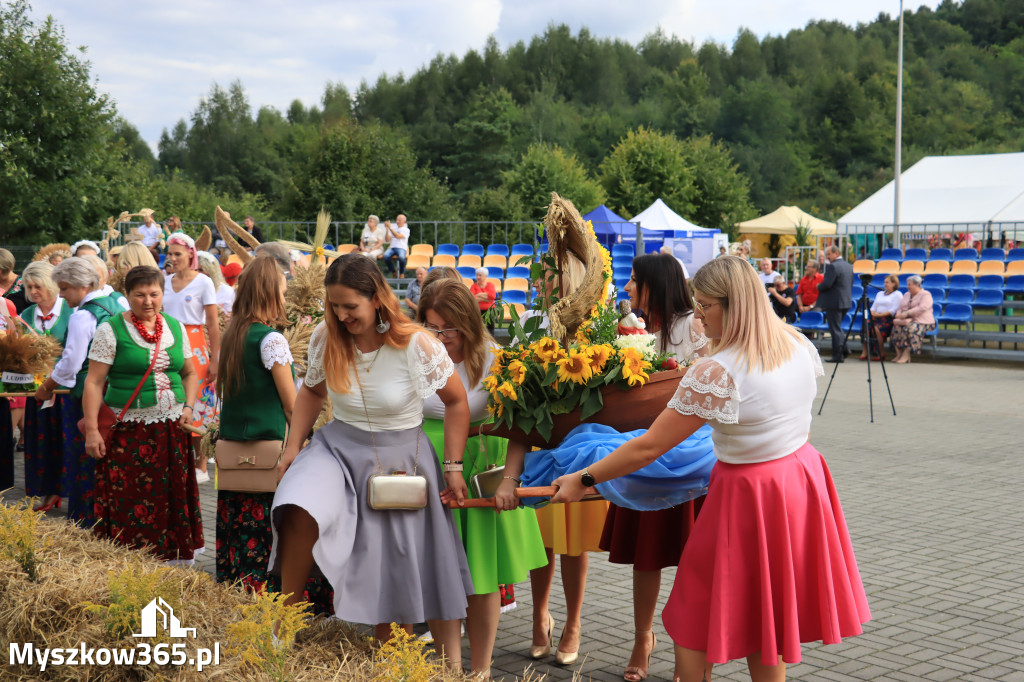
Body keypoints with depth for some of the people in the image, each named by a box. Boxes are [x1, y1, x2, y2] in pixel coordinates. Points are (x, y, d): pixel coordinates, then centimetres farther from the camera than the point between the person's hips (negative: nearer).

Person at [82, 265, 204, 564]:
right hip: (129, 432, -4)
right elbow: (94, 382, -5)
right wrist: (91, 429, -11)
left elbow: (190, 373, 20)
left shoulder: (175, 327, 11)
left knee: (172, 500, 5)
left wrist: (188, 407, 4)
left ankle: (175, 559, 15)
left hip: (172, 429, 4)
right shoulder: (111, 330, -3)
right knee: (129, 505, -6)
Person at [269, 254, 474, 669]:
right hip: (339, 447, 2)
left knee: (422, 568, 3)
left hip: (400, 458, -2)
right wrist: (293, 447, 2)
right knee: (300, 511, -30)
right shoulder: (326, 338, -8)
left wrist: (454, 468, -7)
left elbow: (456, 402, -6)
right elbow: (312, 391, 11)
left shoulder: (416, 345, -17)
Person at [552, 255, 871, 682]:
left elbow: (650, 447, -21)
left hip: (748, 496, -8)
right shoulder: (799, 345, -2)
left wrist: (584, 480, -12)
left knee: (697, 616, 7)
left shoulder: (715, 373, -24)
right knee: (767, 614, 20)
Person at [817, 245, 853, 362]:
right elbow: (851, 284, 16)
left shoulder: (832, 266, -18)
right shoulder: (849, 266, 11)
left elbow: (827, 284, -22)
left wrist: (818, 287, -4)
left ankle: (838, 355, 1)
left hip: (834, 302, -9)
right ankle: (844, 348, 13)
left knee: (835, 328, -1)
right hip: (846, 301, 9)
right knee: (837, 327, 21)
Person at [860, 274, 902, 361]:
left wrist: (880, 314, -16)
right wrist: (872, 313, -2)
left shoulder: (897, 294, 4)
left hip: (889, 319, -6)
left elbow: (893, 310, -8)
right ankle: (864, 352, -29)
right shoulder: (880, 294, 26)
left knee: (876, 328, -34)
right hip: (877, 318, 6)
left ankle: (881, 353, -21)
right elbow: (874, 307, 22)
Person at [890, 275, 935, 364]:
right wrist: (899, 314, -7)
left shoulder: (926, 295, -2)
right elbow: (900, 307, 18)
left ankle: (906, 355, -35)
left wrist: (906, 313, -24)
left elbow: (922, 308, -18)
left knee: (909, 329, -36)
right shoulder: (907, 295, 23)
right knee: (896, 328, -26)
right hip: (907, 320, 6)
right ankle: (899, 354, -26)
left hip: (922, 322, -6)